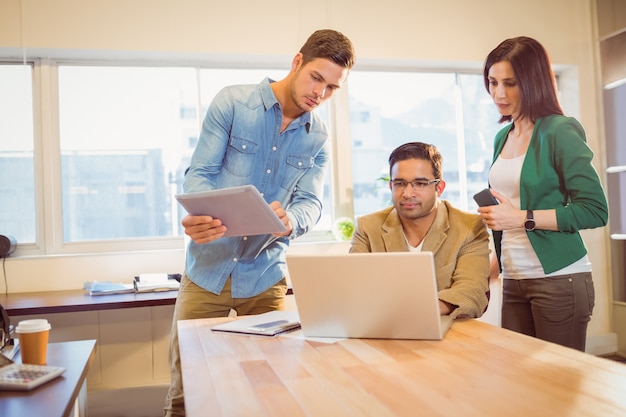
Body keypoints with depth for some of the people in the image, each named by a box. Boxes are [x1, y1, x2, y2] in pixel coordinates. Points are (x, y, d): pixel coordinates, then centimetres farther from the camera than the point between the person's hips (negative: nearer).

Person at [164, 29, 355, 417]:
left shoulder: (318, 138, 4)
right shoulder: (232, 102, -5)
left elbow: (311, 202, -5)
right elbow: (199, 173, -8)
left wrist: (288, 220, -29)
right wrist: (200, 215, -30)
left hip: (265, 277, 2)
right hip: (208, 268, -2)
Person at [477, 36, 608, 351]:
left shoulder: (559, 132, -8)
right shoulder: (503, 137, 12)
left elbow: (595, 211, -12)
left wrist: (521, 218, -17)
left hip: (559, 279, -6)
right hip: (514, 281, 6)